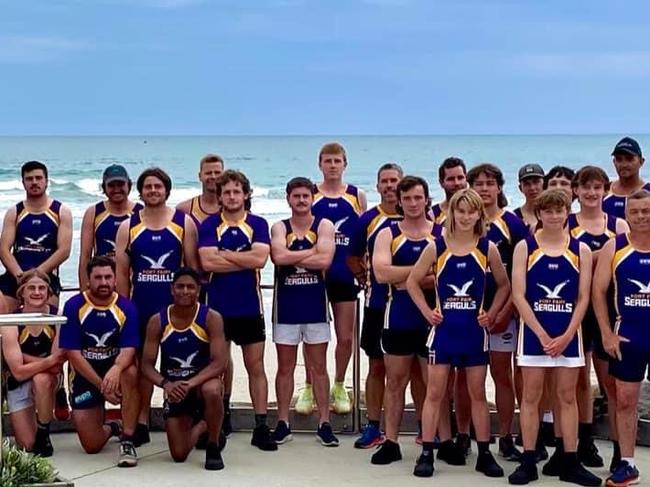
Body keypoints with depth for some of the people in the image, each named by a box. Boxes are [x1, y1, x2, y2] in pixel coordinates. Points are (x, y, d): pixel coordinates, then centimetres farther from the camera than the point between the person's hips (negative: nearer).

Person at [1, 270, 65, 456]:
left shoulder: (57, 316, -17)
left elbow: (57, 359, -20)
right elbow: (18, 372, -24)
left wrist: (26, 357, -30)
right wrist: (50, 360, -36)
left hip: (47, 380, 0)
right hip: (18, 384, 0)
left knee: (41, 379, -37)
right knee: (26, 446, -6)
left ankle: (43, 434, -15)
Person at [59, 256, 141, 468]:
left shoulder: (126, 307, -10)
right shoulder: (74, 306, -11)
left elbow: (128, 350, -18)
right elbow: (73, 354, -13)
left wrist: (115, 370, -42)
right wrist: (102, 385, -19)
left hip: (115, 367, 0)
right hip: (84, 376, 0)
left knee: (130, 373, -38)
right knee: (92, 446, -5)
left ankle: (127, 441, -26)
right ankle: (110, 428, 35)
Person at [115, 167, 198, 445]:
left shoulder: (184, 223, 3)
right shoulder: (128, 227, 8)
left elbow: (193, 266, 4)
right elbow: (121, 271, 8)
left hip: (176, 303, -1)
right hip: (141, 305, 2)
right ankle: (141, 423, 13)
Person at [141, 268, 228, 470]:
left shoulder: (211, 318, -14)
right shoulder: (157, 321, -8)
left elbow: (219, 363, -21)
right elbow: (147, 365, -7)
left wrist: (191, 383, -35)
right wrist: (166, 384, -27)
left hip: (202, 382, -2)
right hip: (174, 389, 3)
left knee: (212, 391, -41)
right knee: (179, 455, 0)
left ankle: (213, 446, -14)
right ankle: (200, 426, 37)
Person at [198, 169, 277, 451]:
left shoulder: (258, 224, 3)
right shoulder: (209, 225, 2)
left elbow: (260, 258, -14)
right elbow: (207, 262, -14)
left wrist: (225, 253, -11)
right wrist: (246, 260, -11)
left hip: (249, 307, 0)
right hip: (217, 307, 0)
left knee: (256, 367, 4)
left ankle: (261, 427, 8)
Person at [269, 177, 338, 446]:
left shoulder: (324, 226, 1)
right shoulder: (279, 228, 3)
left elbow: (325, 260, -17)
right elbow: (278, 256, -18)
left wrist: (292, 257, -13)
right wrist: (312, 250, -13)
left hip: (315, 304, -1)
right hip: (285, 304, 1)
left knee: (318, 366, 5)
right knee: (285, 366, 7)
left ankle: (324, 424, 9)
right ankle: (282, 423, 14)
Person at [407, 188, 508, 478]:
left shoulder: (487, 249, -1)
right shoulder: (436, 247, -3)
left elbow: (504, 285, 10)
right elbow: (412, 282, 4)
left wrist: (491, 314, 0)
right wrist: (427, 312, -3)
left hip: (474, 331, 1)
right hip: (443, 330, -1)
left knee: (478, 393, 8)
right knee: (434, 392, 2)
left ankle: (484, 454, 16)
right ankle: (426, 453, 8)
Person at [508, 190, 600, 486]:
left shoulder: (581, 250, 4)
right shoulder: (525, 247, -1)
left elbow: (583, 298, 1)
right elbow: (518, 295, -7)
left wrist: (566, 336, -10)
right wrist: (542, 334, -13)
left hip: (568, 333, 1)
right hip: (533, 331, -1)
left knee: (567, 397, 6)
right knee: (531, 397, 2)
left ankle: (569, 463, 12)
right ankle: (528, 462, 8)